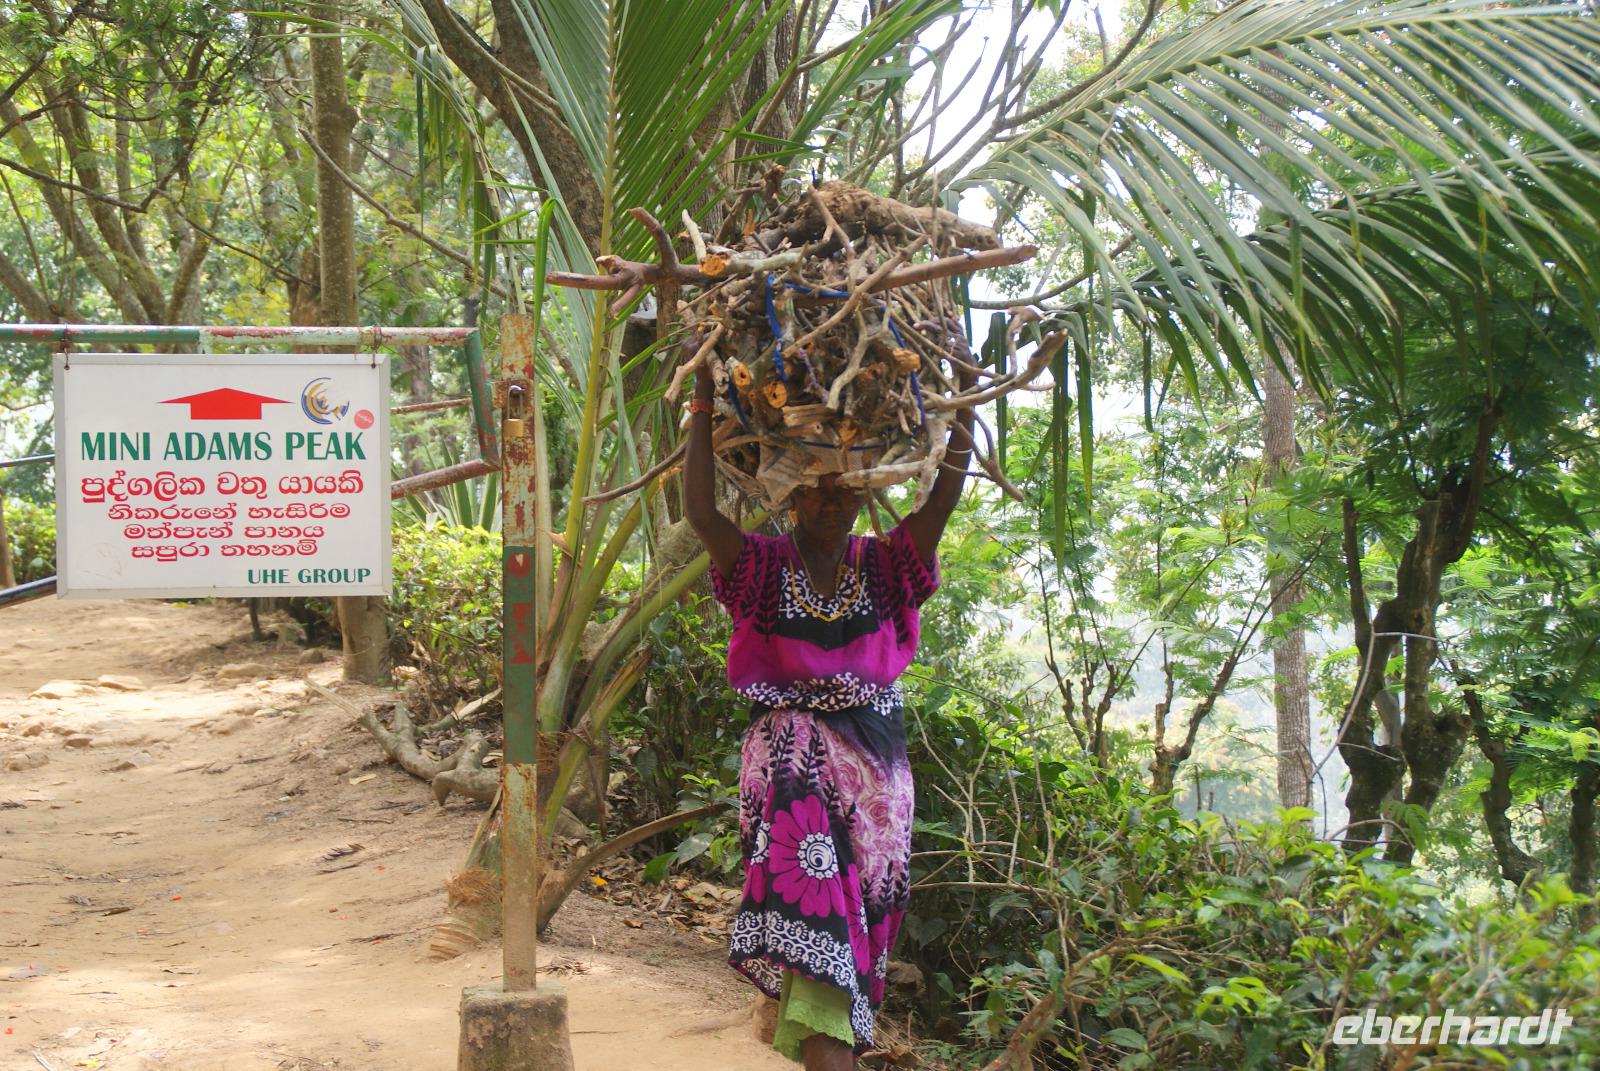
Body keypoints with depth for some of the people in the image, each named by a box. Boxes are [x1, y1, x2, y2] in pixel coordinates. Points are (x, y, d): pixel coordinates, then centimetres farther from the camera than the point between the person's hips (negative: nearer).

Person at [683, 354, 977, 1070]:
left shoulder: (882, 567, 5)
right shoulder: (766, 568, -1)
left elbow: (945, 495, -5)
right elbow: (700, 512, -16)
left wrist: (963, 402, -11)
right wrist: (703, 410, -18)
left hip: (874, 755, 4)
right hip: (793, 753, -4)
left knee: (864, 904, 6)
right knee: (813, 896, -19)